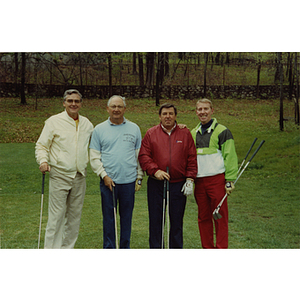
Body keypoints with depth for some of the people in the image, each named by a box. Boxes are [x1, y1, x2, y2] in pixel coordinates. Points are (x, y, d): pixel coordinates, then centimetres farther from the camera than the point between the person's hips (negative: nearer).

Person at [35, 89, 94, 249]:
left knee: (74, 216, 10)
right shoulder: (54, 121, -2)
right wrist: (43, 161, -18)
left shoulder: (87, 124, 11)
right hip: (59, 176, -4)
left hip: (80, 176, 5)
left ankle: (67, 250, 22)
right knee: (56, 216, -6)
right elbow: (41, 145, 0)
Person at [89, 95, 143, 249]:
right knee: (108, 217, 5)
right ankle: (109, 248, 16)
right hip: (108, 181, -1)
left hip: (129, 181, 1)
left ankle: (125, 247, 21)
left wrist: (139, 177, 5)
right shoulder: (99, 129, 5)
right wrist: (104, 175, -7)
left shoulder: (134, 129, 8)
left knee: (126, 216, 9)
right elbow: (94, 157, 3)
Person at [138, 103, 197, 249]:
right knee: (155, 220, 4)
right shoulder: (151, 134, 5)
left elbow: (192, 158, 5)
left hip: (178, 185, 0)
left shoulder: (185, 133, 7)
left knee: (177, 220, 7)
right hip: (156, 184, 0)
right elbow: (143, 156, 1)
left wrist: (189, 180, -2)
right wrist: (155, 171, -13)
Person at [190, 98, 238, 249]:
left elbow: (230, 157, -4)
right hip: (198, 181, 5)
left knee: (220, 216, -1)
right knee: (203, 217, 10)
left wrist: (229, 180, -11)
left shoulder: (222, 131, -1)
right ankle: (207, 248, 19)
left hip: (217, 180, -5)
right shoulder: (193, 133, 16)